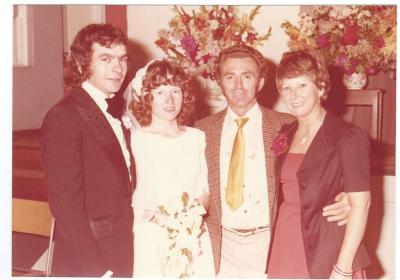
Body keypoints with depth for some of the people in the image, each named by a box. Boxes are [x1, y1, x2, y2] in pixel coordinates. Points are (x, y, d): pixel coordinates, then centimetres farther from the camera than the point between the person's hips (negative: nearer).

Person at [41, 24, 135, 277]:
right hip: (87, 264, -7)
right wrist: (97, 270, -21)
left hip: (120, 255, 8)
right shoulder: (64, 117, -17)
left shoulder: (113, 112, 9)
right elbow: (65, 203, -21)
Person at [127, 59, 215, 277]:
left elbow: (205, 187, 13)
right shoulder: (135, 139, -4)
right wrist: (152, 215, -17)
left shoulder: (197, 138, 8)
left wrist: (199, 208, -5)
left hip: (195, 239, 3)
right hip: (152, 240, -3)